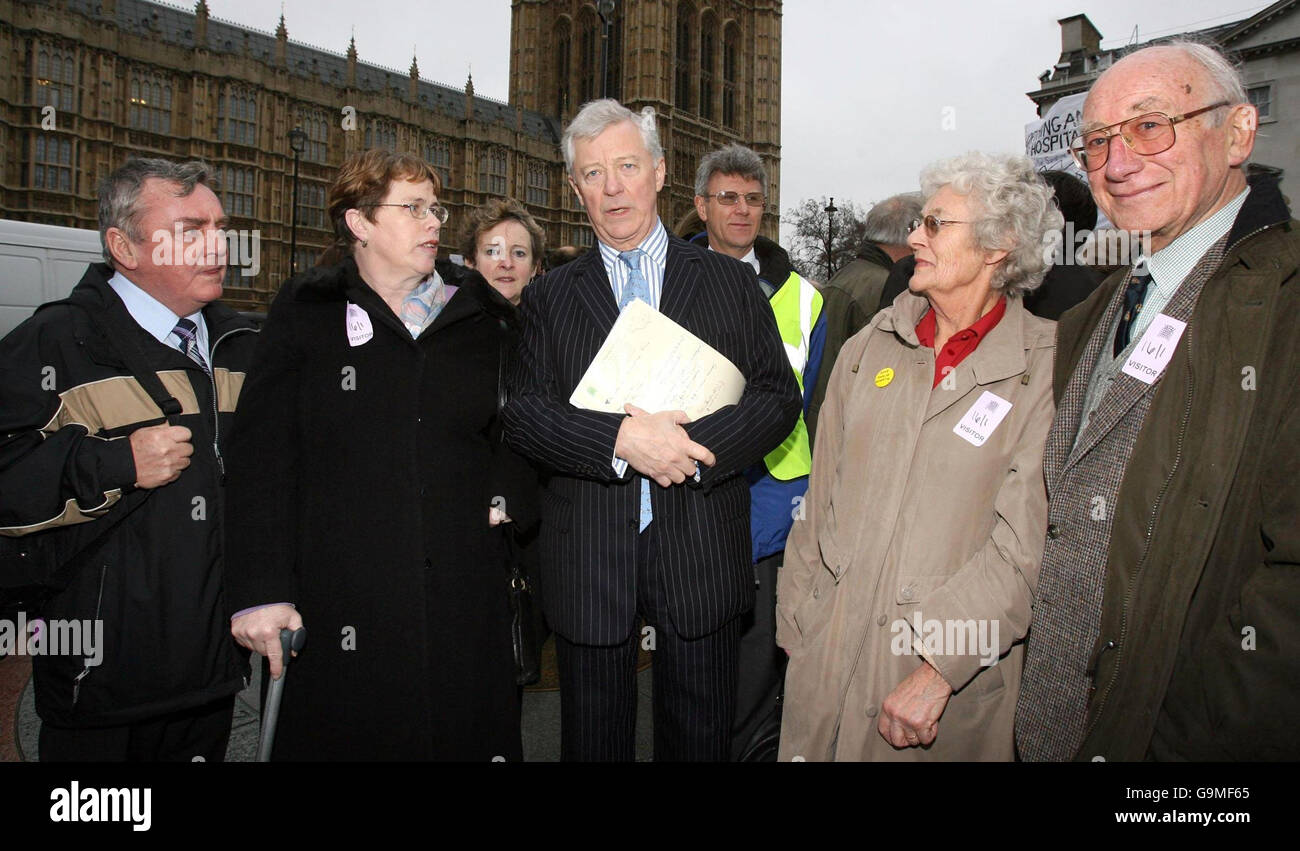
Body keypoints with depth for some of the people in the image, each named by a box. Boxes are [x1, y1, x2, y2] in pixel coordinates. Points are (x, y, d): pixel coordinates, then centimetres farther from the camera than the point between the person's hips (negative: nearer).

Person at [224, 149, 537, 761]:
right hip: (339, 607, -2)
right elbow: (262, 458, -1)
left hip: (464, 601, 3)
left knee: (470, 738, 9)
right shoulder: (304, 314, 3)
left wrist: (508, 494, 0)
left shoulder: (481, 320, 11)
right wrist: (259, 592, -7)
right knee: (346, 738, 6)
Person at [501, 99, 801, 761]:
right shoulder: (549, 296, 7)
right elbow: (523, 413, -3)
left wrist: (694, 444, -17)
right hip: (586, 558, 1)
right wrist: (620, 440, -20)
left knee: (699, 738, 14)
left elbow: (778, 397, 0)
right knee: (593, 739, 15)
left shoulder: (731, 282, 6)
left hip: (700, 555, 0)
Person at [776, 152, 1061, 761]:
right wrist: (795, 621, 6)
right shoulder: (870, 346, 5)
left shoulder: (1046, 367, -8)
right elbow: (821, 499, 7)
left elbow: (1025, 545, -14)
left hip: (955, 676, -4)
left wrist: (939, 670, -18)